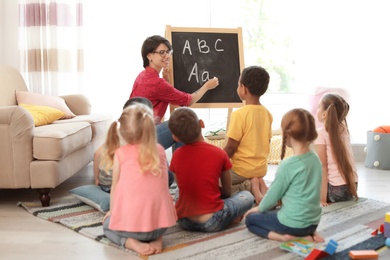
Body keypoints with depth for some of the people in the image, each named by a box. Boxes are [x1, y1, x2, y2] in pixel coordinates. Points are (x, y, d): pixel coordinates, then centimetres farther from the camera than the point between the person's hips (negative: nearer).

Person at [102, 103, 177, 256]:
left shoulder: (120, 153, -2)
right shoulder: (160, 150, 5)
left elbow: (115, 187, 6)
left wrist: (112, 211, 25)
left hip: (130, 223, -3)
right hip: (159, 221, 3)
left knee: (108, 226, 29)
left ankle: (132, 242, 1)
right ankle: (156, 239, 8)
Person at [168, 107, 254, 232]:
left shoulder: (176, 156, -1)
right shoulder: (219, 153, -7)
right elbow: (227, 191, 6)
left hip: (184, 221, 4)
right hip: (212, 223, -3)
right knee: (247, 196, 18)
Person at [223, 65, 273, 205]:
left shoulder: (240, 114, -19)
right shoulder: (267, 113, 2)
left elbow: (231, 147, -18)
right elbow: (266, 142, 10)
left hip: (243, 169, -7)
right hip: (261, 168, 7)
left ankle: (248, 186, -7)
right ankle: (258, 183, 2)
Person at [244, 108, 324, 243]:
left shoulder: (288, 165, -22)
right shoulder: (315, 158, 1)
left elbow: (273, 194, -9)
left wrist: (259, 208, 13)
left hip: (293, 223, -6)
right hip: (313, 221, 6)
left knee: (250, 218, 16)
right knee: (273, 211, 32)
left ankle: (282, 236, -5)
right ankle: (308, 234, 11)